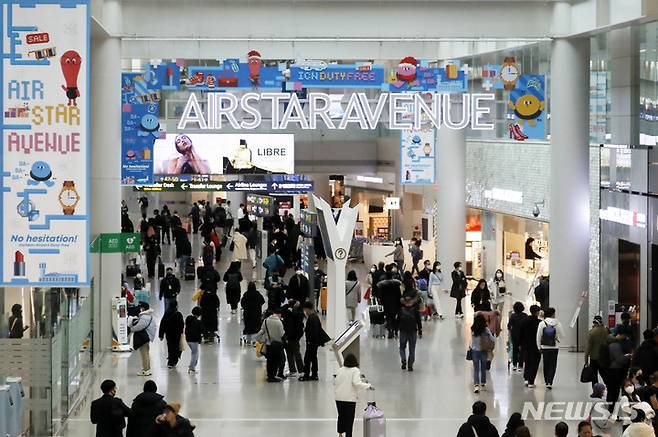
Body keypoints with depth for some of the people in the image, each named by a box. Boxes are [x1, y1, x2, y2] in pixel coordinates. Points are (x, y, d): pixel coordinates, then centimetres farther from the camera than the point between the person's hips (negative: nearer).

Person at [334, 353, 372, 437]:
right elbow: (356, 383, -22)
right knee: (349, 418, 3)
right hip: (350, 398, -4)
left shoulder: (340, 370, 2)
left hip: (339, 397, 4)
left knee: (341, 416, 19)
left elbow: (335, 382, 4)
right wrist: (368, 386, -15)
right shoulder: (355, 370, -10)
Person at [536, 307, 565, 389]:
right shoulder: (557, 324, -9)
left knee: (546, 365, 14)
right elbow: (562, 336, -2)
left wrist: (539, 347, 7)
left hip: (545, 347, 1)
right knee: (552, 365, 3)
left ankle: (547, 382, 19)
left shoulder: (542, 323, -6)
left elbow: (538, 336, -3)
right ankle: (550, 382, -10)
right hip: (554, 348, -1)